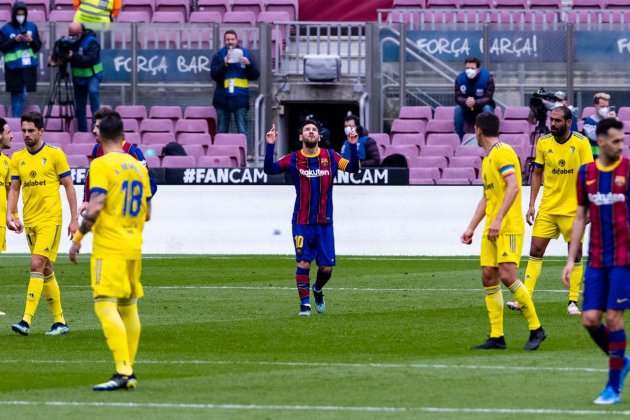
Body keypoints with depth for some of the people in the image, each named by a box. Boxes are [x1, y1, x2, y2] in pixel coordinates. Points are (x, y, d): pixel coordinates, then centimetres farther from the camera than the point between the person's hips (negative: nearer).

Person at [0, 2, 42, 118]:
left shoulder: (32, 27, 6)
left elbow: (38, 46, 7)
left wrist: (31, 40, -13)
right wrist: (14, 40, -17)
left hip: (28, 67, 2)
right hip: (13, 67, -2)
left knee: (23, 95, 1)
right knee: (16, 95, -1)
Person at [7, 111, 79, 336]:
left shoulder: (55, 154, -4)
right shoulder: (17, 158, 9)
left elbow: (68, 186, -1)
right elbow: (14, 189, 13)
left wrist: (74, 218, -4)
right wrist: (10, 214, -2)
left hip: (50, 219, -5)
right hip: (29, 221, 5)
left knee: (37, 265, -15)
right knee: (46, 270, 9)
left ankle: (27, 321, -20)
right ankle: (59, 321, 17)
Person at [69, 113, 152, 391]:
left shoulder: (101, 165, -9)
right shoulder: (138, 167, 12)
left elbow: (96, 207, -18)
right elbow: (147, 212, 17)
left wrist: (78, 237, -10)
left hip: (109, 247, -7)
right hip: (134, 247, 7)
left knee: (106, 305, -12)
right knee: (129, 308, 12)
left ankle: (122, 371, -24)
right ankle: (128, 372, 14)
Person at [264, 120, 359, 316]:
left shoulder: (330, 157, 4)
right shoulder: (293, 159, -1)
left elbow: (353, 168, -5)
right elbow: (269, 169, -10)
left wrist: (353, 146, -18)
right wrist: (270, 146, -20)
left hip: (325, 222, 2)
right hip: (302, 223, -2)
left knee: (327, 267, 2)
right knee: (303, 262, -8)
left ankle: (318, 290, 33)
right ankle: (304, 304, 4)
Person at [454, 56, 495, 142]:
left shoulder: (487, 77, -20)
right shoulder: (460, 78, -13)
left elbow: (488, 98, -25)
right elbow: (458, 97, -17)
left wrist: (475, 103, -45)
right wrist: (466, 102, -42)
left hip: (482, 106, -2)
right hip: (467, 112, 2)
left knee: (487, 108, -34)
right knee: (458, 108, -28)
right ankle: (459, 140, -23)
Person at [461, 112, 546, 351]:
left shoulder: (503, 153, -10)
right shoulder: (487, 159, 20)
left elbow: (513, 187, -22)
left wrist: (498, 219, -28)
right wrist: (471, 228, 25)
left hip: (509, 227, -10)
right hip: (491, 230, 10)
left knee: (507, 275, -17)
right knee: (488, 277, 2)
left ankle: (536, 329, -8)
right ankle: (496, 337, 3)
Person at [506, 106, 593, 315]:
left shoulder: (581, 143, -7)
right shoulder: (543, 143, 1)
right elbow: (537, 173, 10)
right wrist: (532, 204, 4)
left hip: (573, 208, -2)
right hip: (547, 208, 2)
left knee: (575, 253, 1)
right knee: (536, 249, -3)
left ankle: (573, 301, 9)